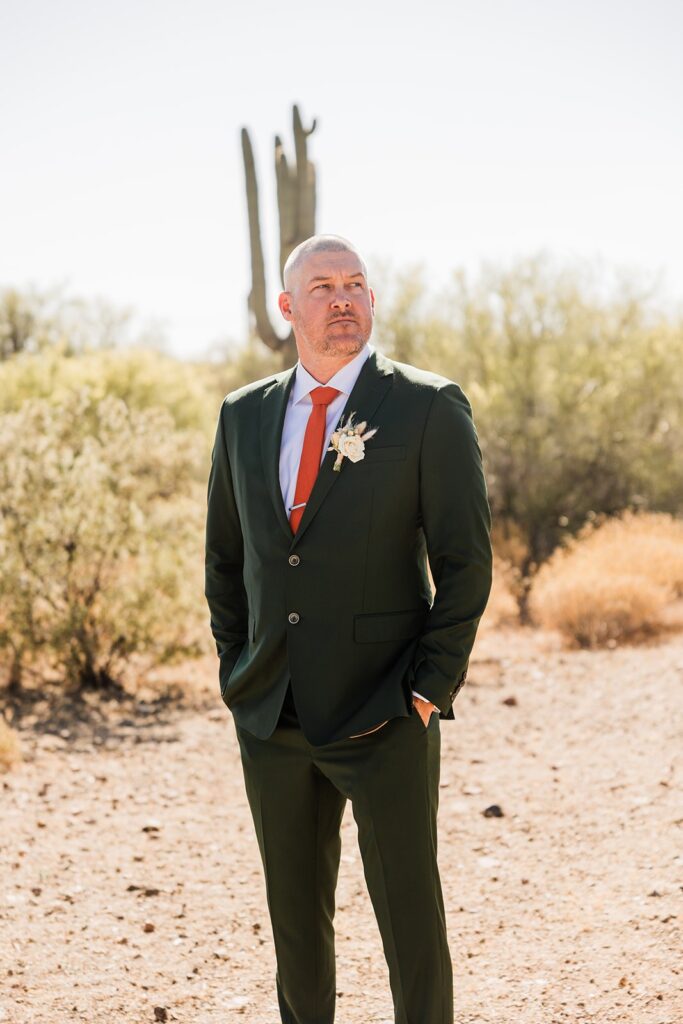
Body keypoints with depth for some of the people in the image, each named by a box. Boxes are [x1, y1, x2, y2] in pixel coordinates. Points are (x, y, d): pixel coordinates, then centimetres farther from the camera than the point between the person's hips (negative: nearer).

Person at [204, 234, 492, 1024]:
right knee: (294, 915, 14)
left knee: (411, 919, 2)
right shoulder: (244, 415, 9)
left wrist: (430, 690, -11)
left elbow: (465, 561, -7)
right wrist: (238, 674, 10)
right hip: (271, 721, 4)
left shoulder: (430, 410, -5)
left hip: (384, 721, -4)